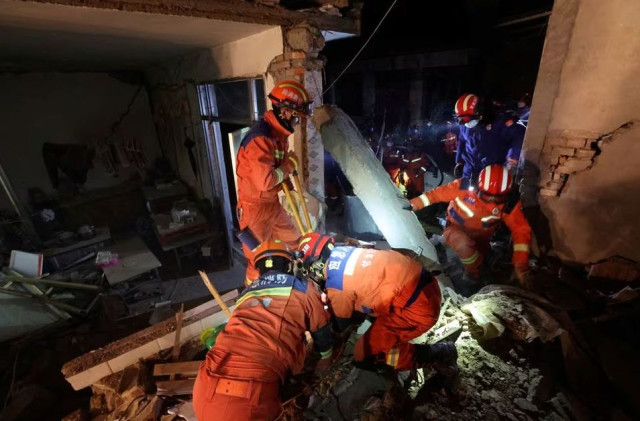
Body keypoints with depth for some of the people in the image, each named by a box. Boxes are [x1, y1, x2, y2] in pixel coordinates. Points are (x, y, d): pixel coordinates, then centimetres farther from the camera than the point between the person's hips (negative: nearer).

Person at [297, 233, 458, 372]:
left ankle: (438, 353, 7)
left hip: (418, 308, -9)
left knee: (365, 355, 1)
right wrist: (329, 298, 30)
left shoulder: (335, 283, -14)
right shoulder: (342, 251, 6)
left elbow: (341, 324, 6)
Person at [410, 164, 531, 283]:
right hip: (455, 229, -3)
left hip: (479, 237, 4)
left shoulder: (508, 204, -22)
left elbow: (521, 230, -19)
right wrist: (416, 203, -19)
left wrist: (521, 263, -27)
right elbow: (437, 193, -17)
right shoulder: (464, 186, -29)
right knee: (464, 244, -33)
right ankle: (476, 274, -4)